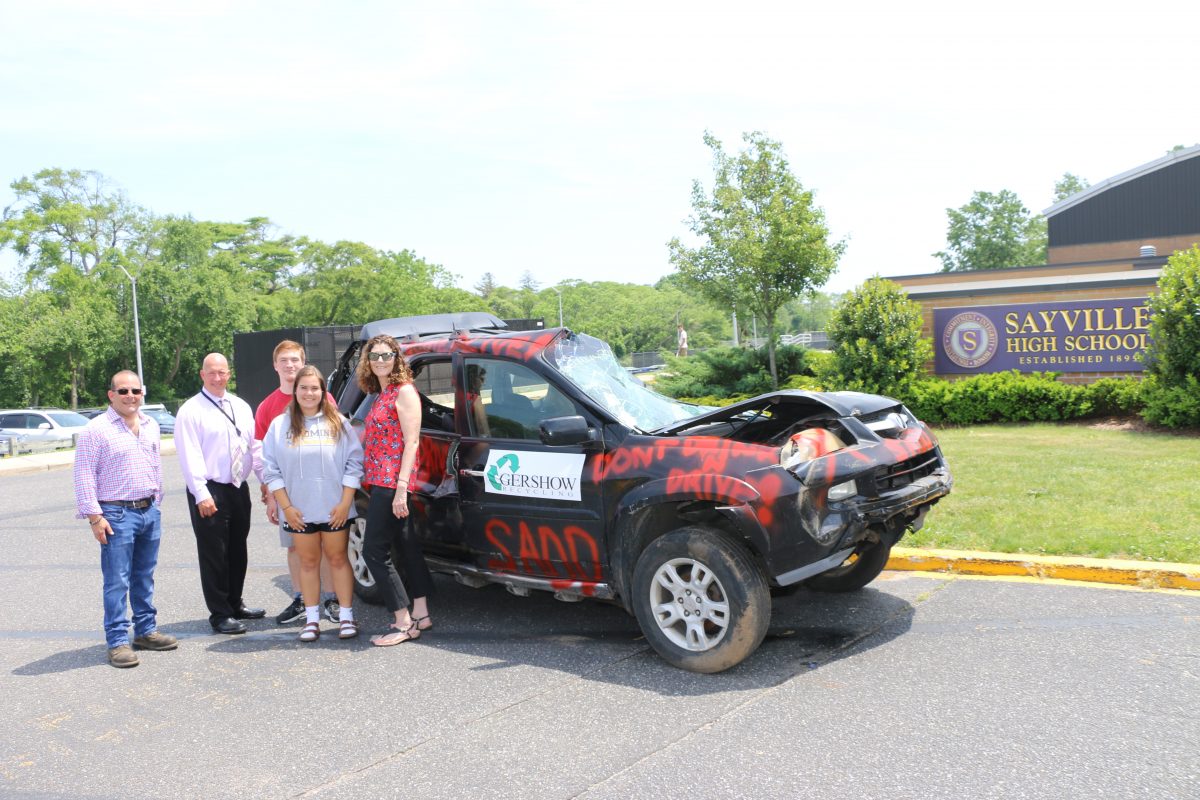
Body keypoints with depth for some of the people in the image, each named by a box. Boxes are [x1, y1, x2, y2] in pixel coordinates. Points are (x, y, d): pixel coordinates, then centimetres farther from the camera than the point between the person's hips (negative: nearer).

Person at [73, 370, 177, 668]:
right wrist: (94, 516, -14)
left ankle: (146, 631, 24)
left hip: (149, 511, 6)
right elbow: (84, 475, -11)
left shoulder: (150, 426, 11)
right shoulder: (97, 429, -9)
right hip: (116, 514, -6)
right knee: (117, 581, -3)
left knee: (145, 577, 14)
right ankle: (117, 642, 3)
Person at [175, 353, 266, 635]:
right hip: (209, 492, -6)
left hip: (239, 488, 6)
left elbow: (255, 446, 12)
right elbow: (190, 456, -13)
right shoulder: (191, 410, -7)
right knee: (214, 555, 0)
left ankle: (235, 604, 30)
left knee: (238, 551, 16)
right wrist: (202, 495, -19)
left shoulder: (241, 407, 12)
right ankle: (220, 614, 8)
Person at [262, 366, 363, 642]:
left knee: (338, 559, 6)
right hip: (299, 513, 1)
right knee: (308, 562, 9)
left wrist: (345, 503, -7)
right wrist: (286, 507, -4)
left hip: (335, 510, -1)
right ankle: (311, 619, 17)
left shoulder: (338, 423, 2)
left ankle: (346, 616, 13)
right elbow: (270, 469, 3)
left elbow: (354, 463, -1)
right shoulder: (280, 425, 4)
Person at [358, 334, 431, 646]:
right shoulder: (381, 396, 18)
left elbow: (411, 441, -15)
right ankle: (420, 614, 17)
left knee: (374, 551, -8)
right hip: (381, 481, 9)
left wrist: (401, 486, -22)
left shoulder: (404, 391, -8)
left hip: (392, 482, -9)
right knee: (408, 546, 11)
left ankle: (404, 623, -4)